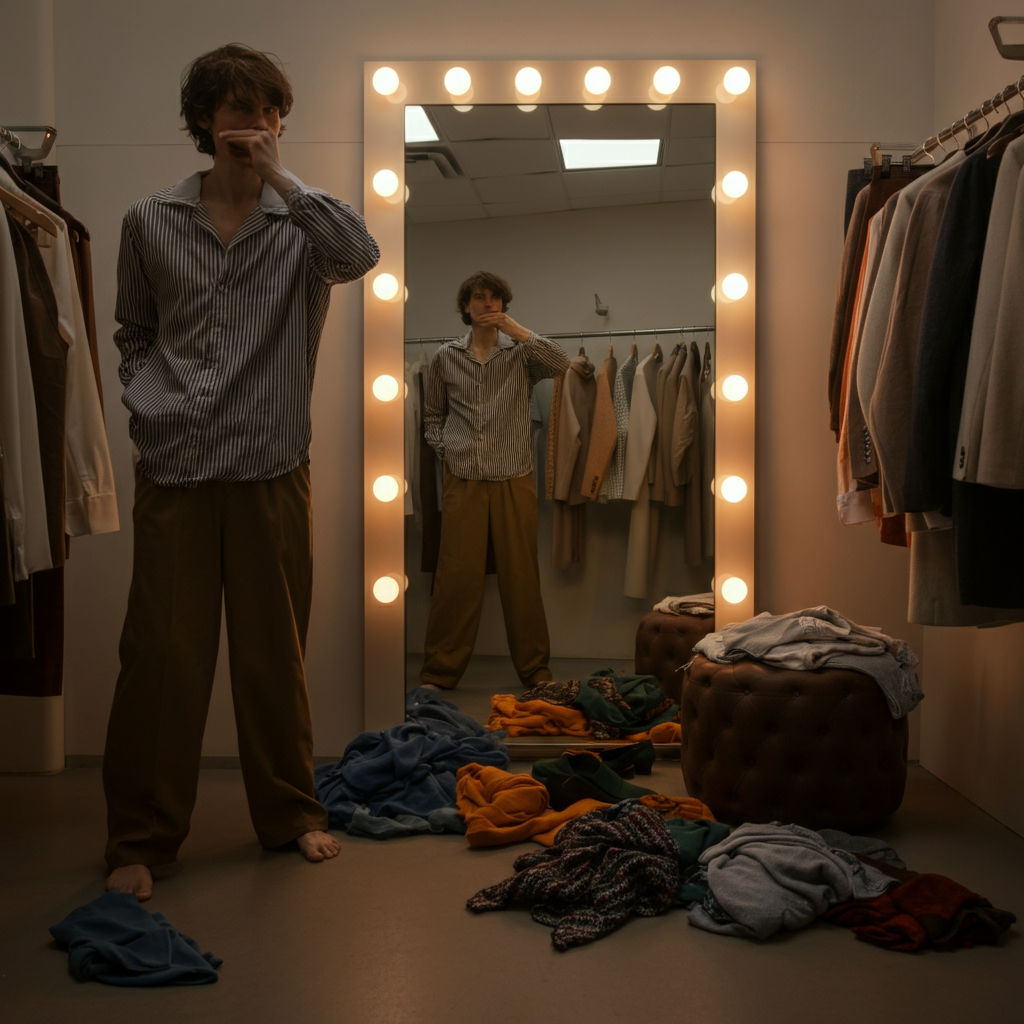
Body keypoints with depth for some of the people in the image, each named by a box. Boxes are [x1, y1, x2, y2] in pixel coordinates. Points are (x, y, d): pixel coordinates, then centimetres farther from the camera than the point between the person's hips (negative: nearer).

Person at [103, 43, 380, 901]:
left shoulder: (300, 221, 4)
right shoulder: (151, 222, 7)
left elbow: (359, 256, -19)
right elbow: (134, 335, 16)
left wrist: (278, 177, -16)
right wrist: (146, 402, 1)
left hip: (273, 467, 0)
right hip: (176, 467, 0)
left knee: (275, 652, 10)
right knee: (163, 655, 1)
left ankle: (290, 813, 26)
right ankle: (141, 838, 13)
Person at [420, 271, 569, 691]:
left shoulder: (520, 352, 7)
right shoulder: (446, 357, 11)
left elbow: (560, 365, -13)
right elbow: (433, 415, 19)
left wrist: (518, 331, -13)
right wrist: (444, 449, 4)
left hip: (514, 480, 0)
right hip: (463, 480, 0)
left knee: (521, 577, 3)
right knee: (457, 577, -2)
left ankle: (535, 669, 14)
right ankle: (439, 672, 7)